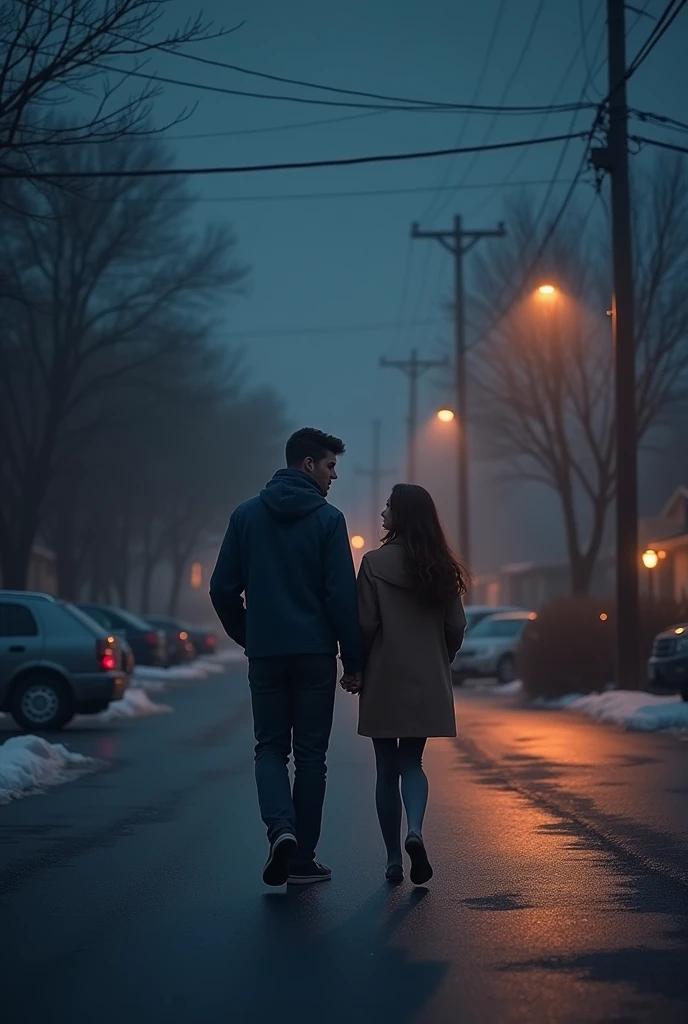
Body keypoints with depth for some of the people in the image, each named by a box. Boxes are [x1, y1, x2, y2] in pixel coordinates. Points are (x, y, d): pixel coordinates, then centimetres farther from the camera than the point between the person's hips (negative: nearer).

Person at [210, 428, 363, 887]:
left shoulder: (246, 515, 4)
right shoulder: (327, 518, -7)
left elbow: (223, 588, 3)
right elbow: (343, 595, -10)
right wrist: (354, 660, -4)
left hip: (265, 655, 2)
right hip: (315, 654, -2)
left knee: (271, 748, 12)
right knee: (310, 754, 8)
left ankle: (281, 828, -13)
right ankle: (302, 858, 11)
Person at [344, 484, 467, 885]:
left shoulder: (376, 563, -10)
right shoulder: (442, 568, 2)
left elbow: (365, 624, -11)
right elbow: (457, 627, 5)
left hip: (384, 682, -3)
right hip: (428, 685, 3)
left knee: (387, 768, 8)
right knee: (412, 763, 12)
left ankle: (394, 859, 9)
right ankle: (415, 830, -15)